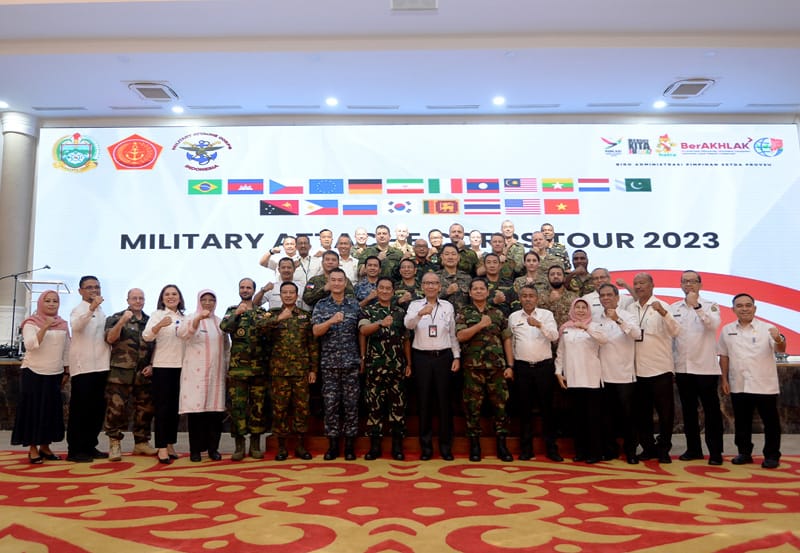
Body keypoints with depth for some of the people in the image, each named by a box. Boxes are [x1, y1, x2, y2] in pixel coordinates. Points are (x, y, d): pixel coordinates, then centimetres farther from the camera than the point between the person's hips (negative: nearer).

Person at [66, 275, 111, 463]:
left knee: (97, 408, 11)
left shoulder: (100, 311, 16)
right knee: (79, 409, -3)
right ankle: (74, 450, 4)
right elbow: (76, 325, -31)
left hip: (100, 366, 8)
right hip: (83, 366, -8)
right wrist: (91, 308, -46)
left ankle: (89, 446, 20)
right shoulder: (79, 309, -7)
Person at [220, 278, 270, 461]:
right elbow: (224, 327, -12)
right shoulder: (232, 310, 9)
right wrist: (237, 314, -28)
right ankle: (239, 445, 9)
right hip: (237, 367, -1)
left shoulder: (262, 312, 11)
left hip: (259, 367, 1)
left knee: (258, 405, 4)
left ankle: (255, 444, 14)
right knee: (237, 405, 0)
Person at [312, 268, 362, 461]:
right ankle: (332, 444, 14)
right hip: (329, 363, 0)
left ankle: (349, 445, 12)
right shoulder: (321, 305, 4)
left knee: (351, 404, 3)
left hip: (351, 362, 0)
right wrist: (331, 321, -24)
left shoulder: (355, 305, 5)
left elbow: (361, 332, 9)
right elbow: (316, 331, -7)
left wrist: (362, 356, 4)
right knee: (331, 404, 4)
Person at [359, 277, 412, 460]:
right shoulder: (367, 310, 3)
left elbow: (406, 340, 14)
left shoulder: (401, 312, 11)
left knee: (398, 404, 4)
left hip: (397, 366, 2)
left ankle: (397, 445, 14)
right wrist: (381, 323, -33)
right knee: (374, 404, 3)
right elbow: (363, 331, -16)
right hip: (375, 365, -2)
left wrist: (409, 363, 9)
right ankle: (375, 445, 13)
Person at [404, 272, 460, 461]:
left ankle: (446, 445, 17)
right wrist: (420, 313, -37)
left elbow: (453, 334, 9)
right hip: (422, 357, -1)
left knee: (444, 400, 5)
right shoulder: (415, 305, 1)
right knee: (424, 401, 5)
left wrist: (457, 356, 3)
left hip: (443, 357, 1)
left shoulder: (448, 306, 6)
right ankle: (426, 445, 17)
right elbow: (408, 324, -19)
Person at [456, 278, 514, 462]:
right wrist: (481, 325, -14)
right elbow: (460, 336, -8)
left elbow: (507, 340, 9)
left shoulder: (498, 313, 11)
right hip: (473, 367, -1)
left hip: (497, 366, 2)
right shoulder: (464, 313, 6)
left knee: (501, 404, 2)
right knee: (473, 406, 3)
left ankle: (502, 445, 13)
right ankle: (475, 445, 14)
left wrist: (510, 365, 1)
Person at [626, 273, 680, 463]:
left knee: (665, 411, 4)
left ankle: (663, 449, 17)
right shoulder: (631, 309, 8)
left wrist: (663, 312, -32)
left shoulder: (660, 306, -5)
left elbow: (675, 331, -18)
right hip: (638, 370, 4)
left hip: (660, 369, -4)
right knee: (642, 412, 11)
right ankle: (648, 447, 24)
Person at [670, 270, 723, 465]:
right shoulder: (674, 308, 9)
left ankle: (715, 451, 10)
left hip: (705, 367, -3)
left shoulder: (710, 305, 0)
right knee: (688, 410, 11)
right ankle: (693, 448, 22)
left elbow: (713, 324, -20)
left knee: (711, 410, 2)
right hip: (682, 367, 4)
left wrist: (696, 305, -28)